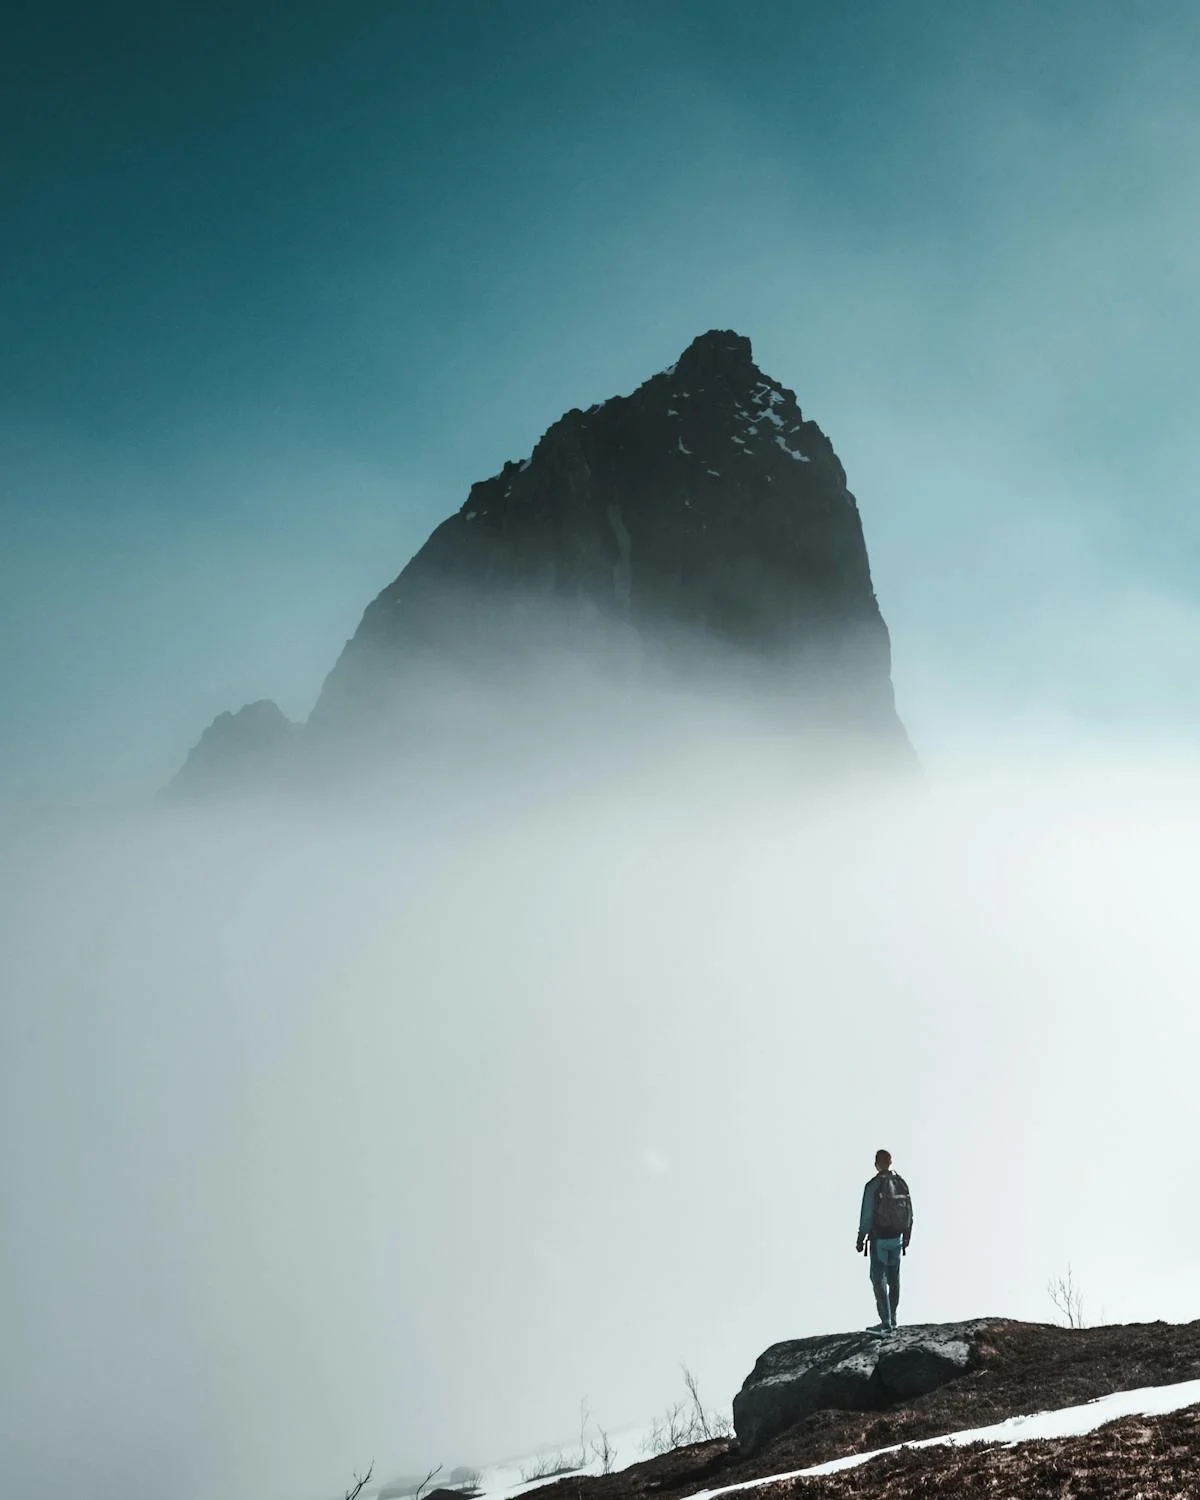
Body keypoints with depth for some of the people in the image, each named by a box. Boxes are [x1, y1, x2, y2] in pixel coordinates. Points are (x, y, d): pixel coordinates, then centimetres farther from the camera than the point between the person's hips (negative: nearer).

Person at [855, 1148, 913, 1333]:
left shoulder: (873, 1186, -15)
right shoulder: (901, 1183, 3)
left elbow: (866, 1216, -13)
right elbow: (909, 1214, 9)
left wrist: (860, 1239, -3)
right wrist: (906, 1238, 19)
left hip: (879, 1239, -6)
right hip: (896, 1238, 6)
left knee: (878, 1278, -2)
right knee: (893, 1278, 13)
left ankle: (886, 1322, -8)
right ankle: (892, 1320, 19)